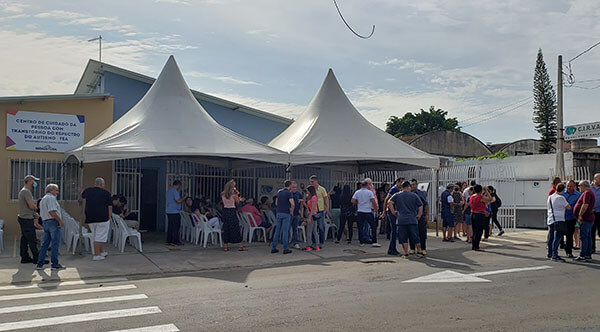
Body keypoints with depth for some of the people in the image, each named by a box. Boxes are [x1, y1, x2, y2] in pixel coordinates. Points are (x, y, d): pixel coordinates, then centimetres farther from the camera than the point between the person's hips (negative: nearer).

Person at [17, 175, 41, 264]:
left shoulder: (23, 191, 17)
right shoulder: (26, 191, -16)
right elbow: (31, 205, -23)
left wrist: (33, 213, 8)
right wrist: (36, 208, -3)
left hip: (23, 218, 11)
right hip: (27, 219, -11)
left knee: (24, 239, 13)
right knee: (32, 240, -6)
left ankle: (25, 257, 18)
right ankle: (37, 258, -2)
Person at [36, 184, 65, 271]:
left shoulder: (43, 199, 22)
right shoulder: (51, 198, -11)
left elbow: (41, 215, 24)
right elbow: (52, 212, -22)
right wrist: (60, 220, -17)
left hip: (45, 222, 10)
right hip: (53, 222, -10)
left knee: (45, 244, 12)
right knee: (55, 244, -4)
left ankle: (40, 264, 12)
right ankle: (55, 264, -2)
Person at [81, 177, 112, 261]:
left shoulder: (87, 191, 9)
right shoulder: (106, 193, -4)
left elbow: (82, 196, 32)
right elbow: (110, 207, -6)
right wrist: (109, 218, 0)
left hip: (90, 218, 5)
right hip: (102, 218, -5)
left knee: (95, 236, 18)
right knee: (99, 237, -1)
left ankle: (102, 252, 27)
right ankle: (96, 255, -2)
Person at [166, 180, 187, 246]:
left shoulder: (169, 190, 18)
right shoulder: (175, 191, -13)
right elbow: (178, 201, -20)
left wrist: (182, 197, 23)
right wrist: (185, 197, -6)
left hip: (169, 211, 9)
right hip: (174, 212, -9)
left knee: (170, 227, 11)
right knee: (176, 227, -4)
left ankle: (169, 241, 12)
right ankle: (175, 241, -2)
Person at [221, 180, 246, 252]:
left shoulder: (222, 194, 3)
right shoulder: (233, 194, -10)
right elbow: (237, 202, 1)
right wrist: (237, 194, 4)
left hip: (225, 210, 4)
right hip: (232, 211, -4)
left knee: (226, 228, 10)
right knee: (236, 228, 2)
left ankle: (226, 246, 10)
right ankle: (240, 246, 6)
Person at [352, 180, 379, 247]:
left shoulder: (357, 192, 3)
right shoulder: (369, 192, -6)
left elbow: (353, 201, -3)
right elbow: (373, 201, -11)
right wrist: (376, 207, 6)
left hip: (360, 212, 3)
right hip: (368, 211, -3)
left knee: (360, 227, 9)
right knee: (374, 226, 6)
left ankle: (362, 242, 9)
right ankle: (374, 242, 2)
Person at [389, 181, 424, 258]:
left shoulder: (396, 195, 7)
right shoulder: (414, 195, 6)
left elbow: (390, 202, -6)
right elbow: (420, 206, 4)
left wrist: (394, 212, 2)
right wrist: (419, 215, 14)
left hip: (401, 220, 0)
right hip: (412, 220, 0)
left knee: (403, 238, 5)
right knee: (415, 237, 9)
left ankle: (406, 254, 4)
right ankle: (419, 252, 17)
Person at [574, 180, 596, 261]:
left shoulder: (587, 193, -14)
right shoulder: (590, 192, 21)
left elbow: (585, 205, -24)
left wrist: (580, 216, -19)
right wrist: (580, 216, 24)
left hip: (585, 218, -11)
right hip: (589, 218, 11)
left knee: (583, 237, -10)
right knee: (588, 237, 12)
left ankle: (582, 255, -10)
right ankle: (588, 254, 16)